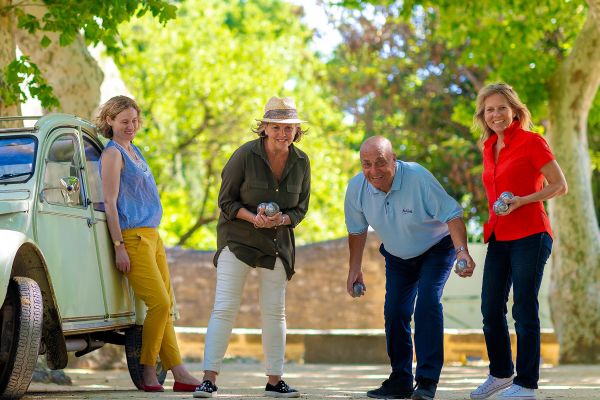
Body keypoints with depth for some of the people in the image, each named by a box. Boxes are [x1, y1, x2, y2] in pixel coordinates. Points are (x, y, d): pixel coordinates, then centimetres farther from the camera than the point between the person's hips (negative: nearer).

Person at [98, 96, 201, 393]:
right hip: (132, 237, -9)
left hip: (152, 234, 9)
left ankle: (179, 373, 5)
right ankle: (147, 373, -5)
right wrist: (119, 247, -17)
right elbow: (110, 203, -13)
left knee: (165, 306, 5)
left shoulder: (134, 151, 18)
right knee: (159, 303, -14)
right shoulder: (112, 153, -8)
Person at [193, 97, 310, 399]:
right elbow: (225, 200, -8)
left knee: (274, 311, 7)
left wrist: (281, 219, -17)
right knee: (225, 308, -10)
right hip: (237, 238, -4)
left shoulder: (301, 162, -3)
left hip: (278, 243, 4)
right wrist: (253, 217, -24)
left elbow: (300, 207, 5)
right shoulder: (245, 156, -15)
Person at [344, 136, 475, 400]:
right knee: (394, 312, -2)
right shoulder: (356, 188, -17)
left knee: (427, 302, -22)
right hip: (397, 257, 5)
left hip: (436, 248, -5)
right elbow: (357, 230, 1)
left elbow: (452, 215, -29)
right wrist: (354, 269, 0)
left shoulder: (418, 178, -32)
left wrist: (462, 251, -42)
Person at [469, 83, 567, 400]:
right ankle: (500, 374, 28)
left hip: (529, 235, -7)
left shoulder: (532, 142, -7)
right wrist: (489, 222, 15)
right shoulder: (488, 148, 13)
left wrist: (523, 201, -18)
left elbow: (559, 185, -7)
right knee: (491, 309, 10)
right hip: (499, 237, 7)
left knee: (524, 310, -5)